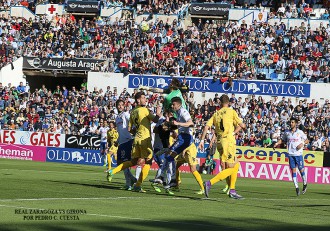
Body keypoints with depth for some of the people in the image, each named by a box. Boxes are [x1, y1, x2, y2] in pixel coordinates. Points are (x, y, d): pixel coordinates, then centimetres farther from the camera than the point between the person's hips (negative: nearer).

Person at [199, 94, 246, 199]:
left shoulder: (216, 114, 12)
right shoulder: (231, 111, 0)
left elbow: (207, 126, 2)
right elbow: (242, 125, -2)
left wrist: (202, 140, 3)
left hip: (219, 142, 6)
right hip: (228, 141, -6)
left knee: (236, 165, 18)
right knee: (230, 169, -6)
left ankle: (232, 190, 13)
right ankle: (209, 183, -21)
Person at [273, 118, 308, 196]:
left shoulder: (300, 132, 0)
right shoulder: (287, 133, 8)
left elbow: (306, 140, 8)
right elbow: (282, 140, 20)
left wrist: (302, 144, -11)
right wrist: (277, 143, 1)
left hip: (298, 154, -3)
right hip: (291, 154, 3)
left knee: (301, 170, -3)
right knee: (293, 170, -2)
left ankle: (305, 184, 18)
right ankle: (297, 187, 2)